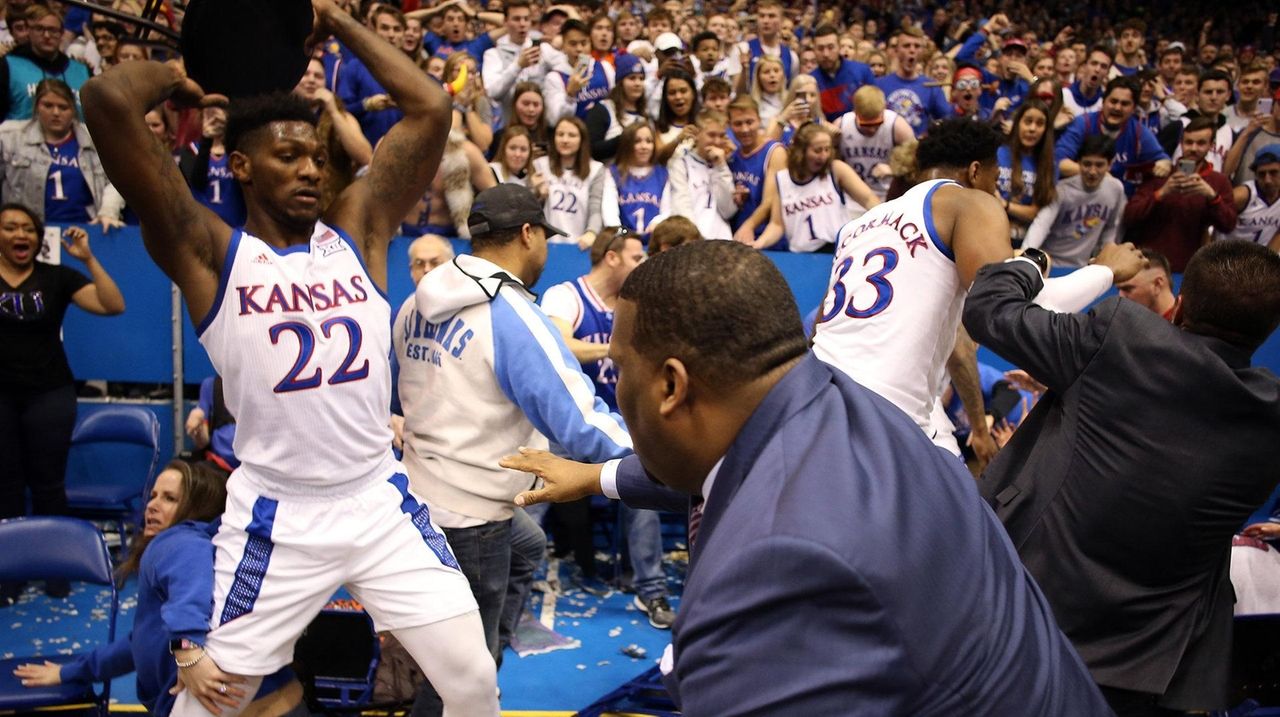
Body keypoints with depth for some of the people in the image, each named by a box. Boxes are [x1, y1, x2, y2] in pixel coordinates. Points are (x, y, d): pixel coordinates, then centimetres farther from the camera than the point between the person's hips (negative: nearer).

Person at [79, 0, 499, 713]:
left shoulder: (358, 228, 3)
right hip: (277, 518, -2)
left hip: (383, 501, 3)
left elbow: (432, 107, -1)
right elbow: (108, 100, -18)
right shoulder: (208, 251, -7)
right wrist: (177, 78, 2)